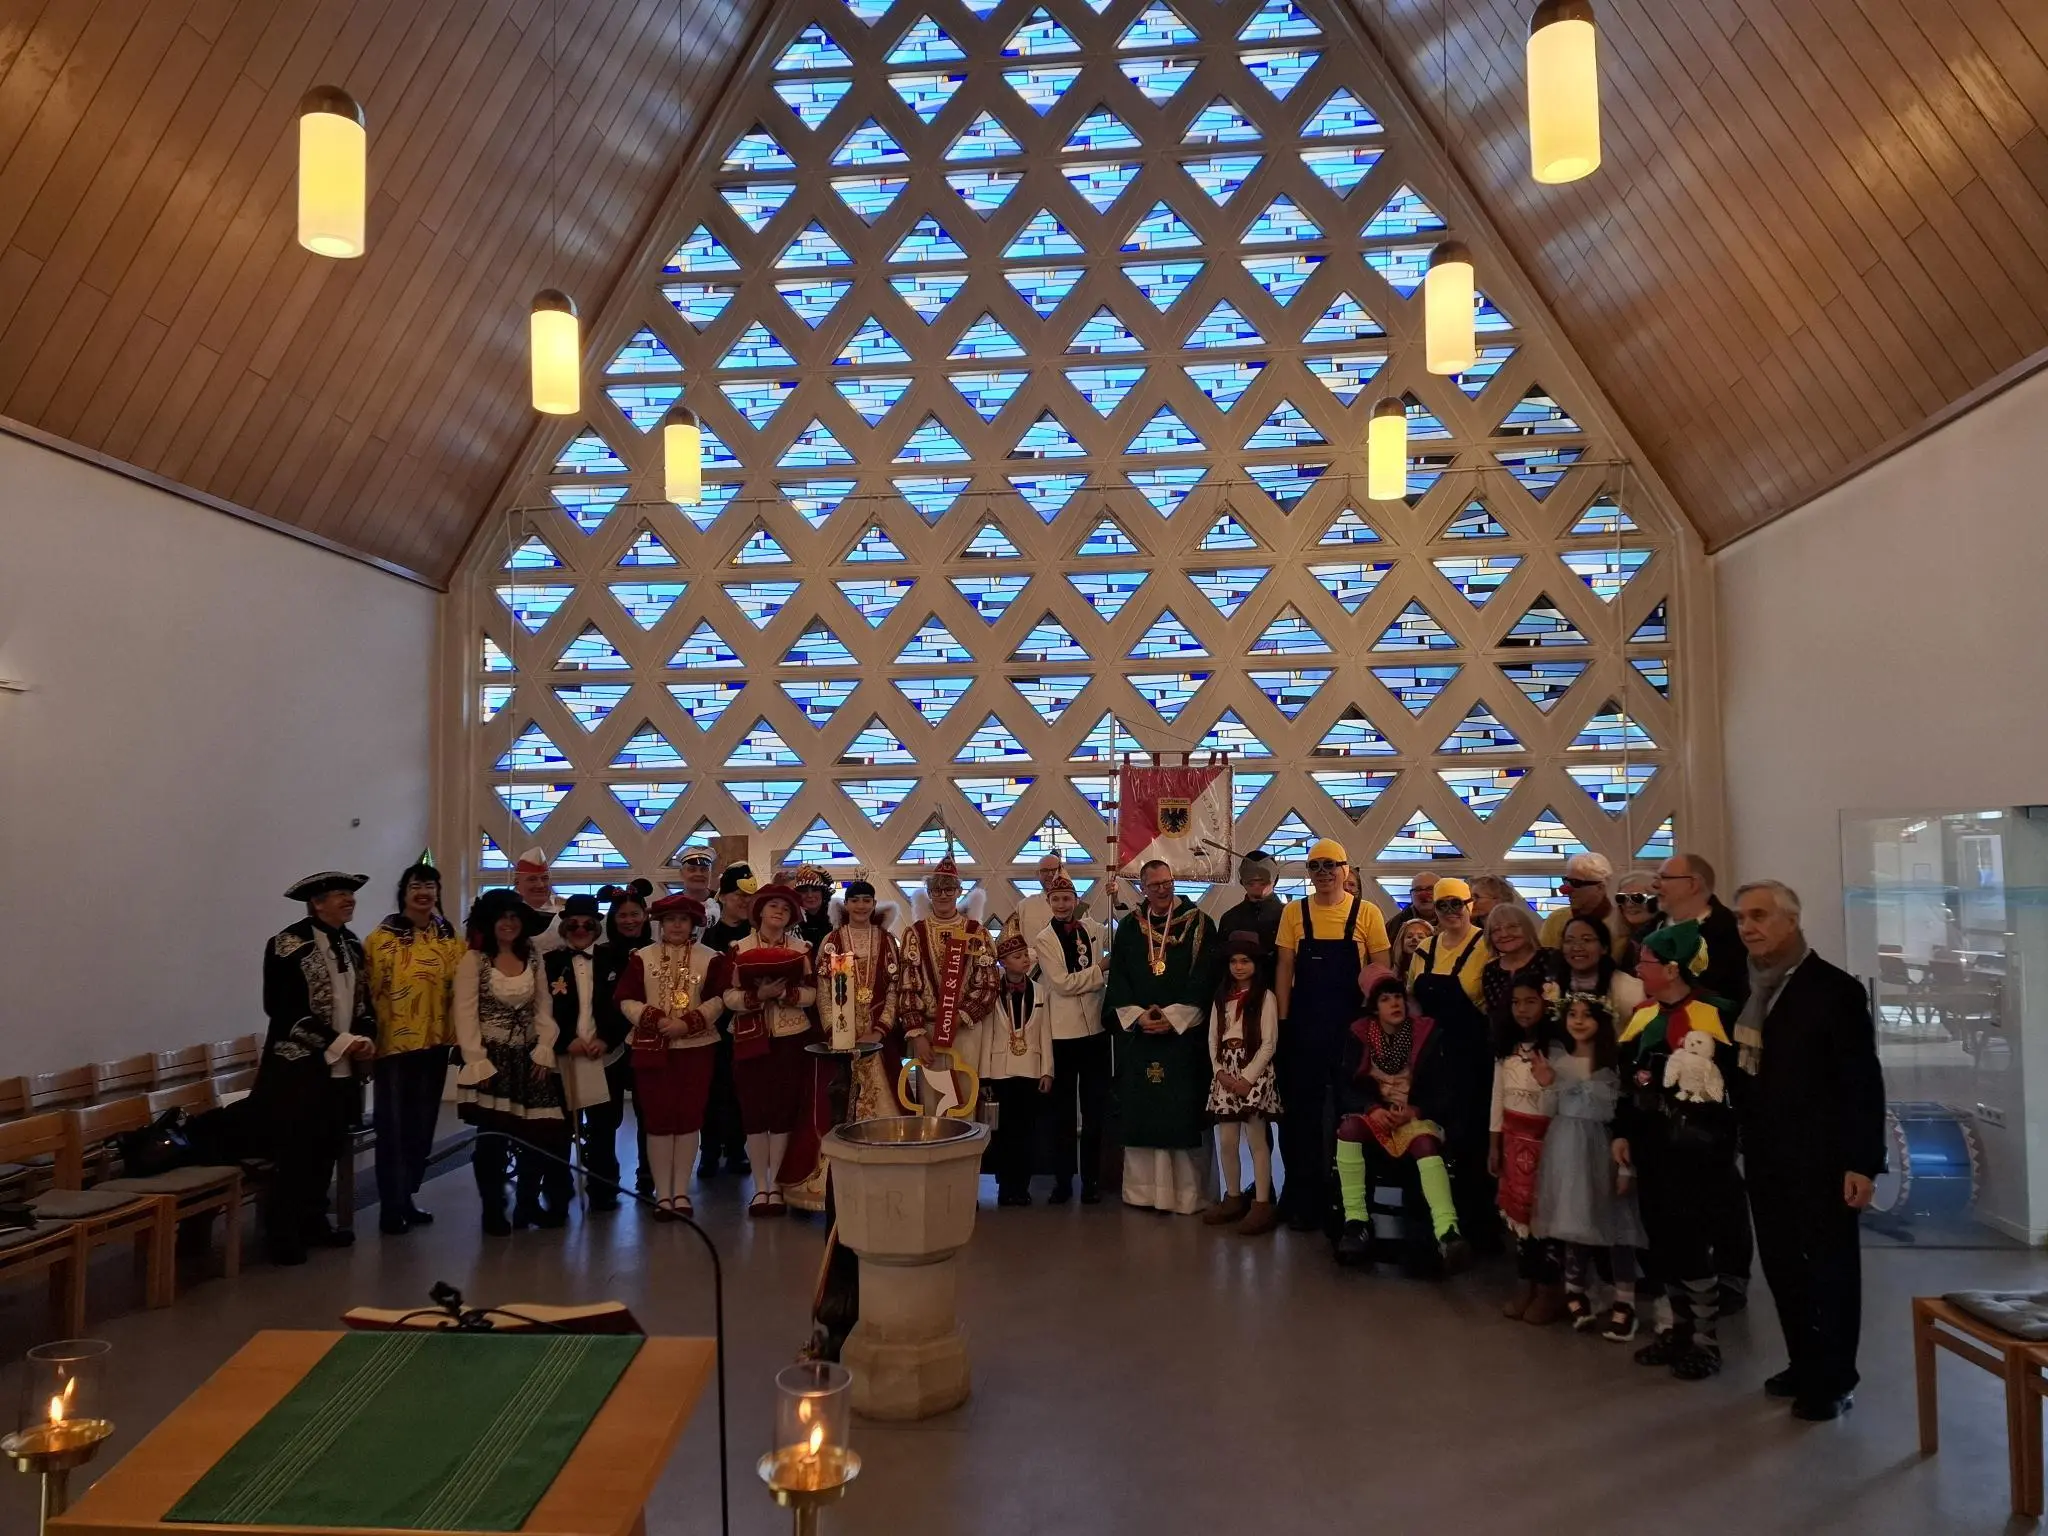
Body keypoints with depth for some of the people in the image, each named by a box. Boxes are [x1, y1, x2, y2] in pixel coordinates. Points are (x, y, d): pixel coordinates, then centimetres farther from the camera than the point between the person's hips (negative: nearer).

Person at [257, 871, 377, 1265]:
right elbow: (281, 1009, -16)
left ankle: (314, 1223, 25)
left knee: (327, 1152, 11)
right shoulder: (288, 945, -10)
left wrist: (367, 1038, -4)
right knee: (294, 1156, -1)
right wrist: (340, 1041, -18)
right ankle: (283, 1236, 10)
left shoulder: (351, 945, 11)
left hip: (341, 1068, 6)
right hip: (298, 1068, -6)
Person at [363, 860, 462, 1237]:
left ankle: (406, 1198, 26)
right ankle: (391, 1208, 9)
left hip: (434, 1045, 4)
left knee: (421, 1126, 13)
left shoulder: (450, 940, 7)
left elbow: (460, 993, 8)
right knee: (393, 1127, 1)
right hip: (392, 1046, -4)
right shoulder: (380, 939, -5)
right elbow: (369, 993, -6)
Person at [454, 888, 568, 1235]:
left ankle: (528, 1204, 21)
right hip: (491, 1059, -4)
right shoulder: (473, 960, -5)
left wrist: (543, 1052, -3)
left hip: (529, 1059, 4)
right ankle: (493, 1211, 13)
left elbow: (543, 1010, 7)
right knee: (493, 1138, 0)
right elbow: (466, 1015, -9)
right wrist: (478, 1062, -14)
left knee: (538, 1135, 5)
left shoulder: (533, 959, 8)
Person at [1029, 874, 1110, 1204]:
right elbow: (1062, 982, -13)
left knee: (1095, 1108, 7)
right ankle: (1062, 1181, 17)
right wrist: (1099, 971, -10)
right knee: (1063, 1111, 7)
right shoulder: (1043, 940, -4)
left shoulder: (1093, 930, 7)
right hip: (1062, 1032, -3)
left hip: (1096, 1028, 3)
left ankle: (1092, 1180, 17)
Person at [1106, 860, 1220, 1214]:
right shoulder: (1129, 927, 10)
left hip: (1184, 1033, -3)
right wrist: (1137, 1015, -7)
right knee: (1141, 1112, 4)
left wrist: (1172, 1017, -13)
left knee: (1182, 1113, -4)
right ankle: (1142, 1189, 12)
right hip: (1138, 1032, 3)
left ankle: (1186, 1194, 3)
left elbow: (1205, 976, -6)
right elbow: (1117, 978, 8)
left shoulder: (1199, 923, 0)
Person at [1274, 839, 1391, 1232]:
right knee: (1301, 1108, 8)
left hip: (1352, 1024, -1)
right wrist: (1283, 1020, -2)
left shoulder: (1367, 913, -1)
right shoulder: (1294, 913, 3)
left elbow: (1381, 968, 2)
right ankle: (1303, 1196, 19)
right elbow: (1284, 968, 3)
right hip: (1302, 1025, 1)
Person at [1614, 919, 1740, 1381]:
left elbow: (1736, 1080, -13)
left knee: (1691, 1243, -1)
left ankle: (1707, 1340, 16)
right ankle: (1681, 1328, 29)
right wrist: (1622, 1133, 13)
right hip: (1652, 1148, 7)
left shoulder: (1711, 1015, -14)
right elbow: (1627, 1082, 15)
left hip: (1696, 1152, -7)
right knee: (1662, 1242, 13)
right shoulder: (1642, 1016, 9)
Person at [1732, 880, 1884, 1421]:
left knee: (1829, 1269, 6)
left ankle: (1834, 1379, 19)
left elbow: (1864, 1081, -13)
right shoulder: (1745, 989, 7)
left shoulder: (1834, 988, -12)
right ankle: (1804, 1365, 29)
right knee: (1782, 1266, 14)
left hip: (1820, 1159, -6)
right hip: (1766, 1157, 6)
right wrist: (1744, 1142, 3)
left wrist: (1863, 1161, -17)